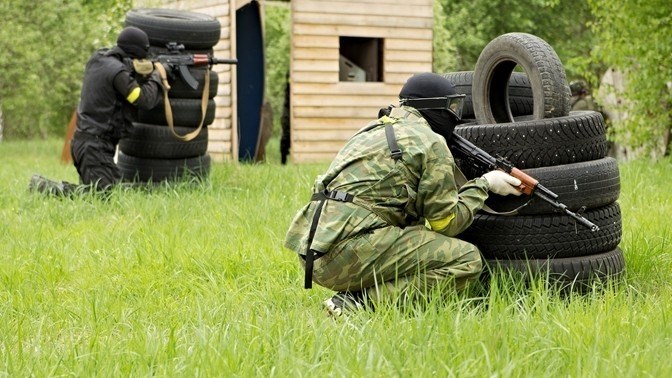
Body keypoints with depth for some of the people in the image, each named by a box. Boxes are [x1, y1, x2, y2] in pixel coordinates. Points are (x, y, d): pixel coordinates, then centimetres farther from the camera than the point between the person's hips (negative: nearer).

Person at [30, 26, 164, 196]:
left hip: (82, 140, 10)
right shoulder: (117, 71, -16)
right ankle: (46, 188, -14)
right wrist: (156, 77, 6)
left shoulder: (97, 59, 10)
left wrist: (140, 73, 2)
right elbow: (145, 99, -12)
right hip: (95, 146, -10)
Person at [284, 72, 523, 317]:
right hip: (350, 249, -9)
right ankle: (363, 302, -14)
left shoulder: (373, 131, 26)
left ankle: (355, 293, 7)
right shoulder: (431, 143, 1)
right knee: (467, 260, -6)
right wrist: (484, 184, 15)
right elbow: (447, 222, 3)